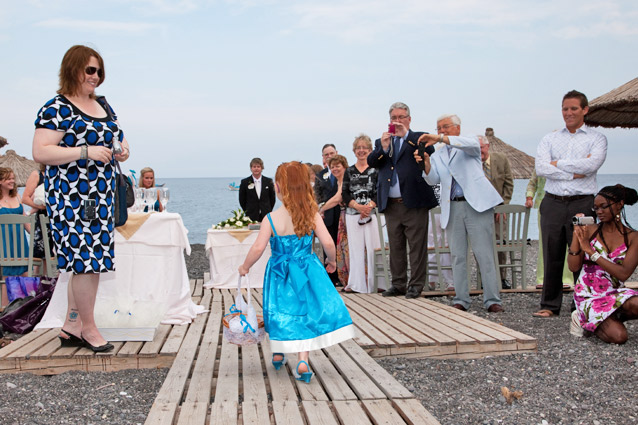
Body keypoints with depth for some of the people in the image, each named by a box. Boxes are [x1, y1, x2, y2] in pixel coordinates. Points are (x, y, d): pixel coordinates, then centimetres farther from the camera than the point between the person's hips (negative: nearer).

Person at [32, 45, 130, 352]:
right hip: (70, 197, -8)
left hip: (101, 196, 8)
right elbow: (40, 153, -15)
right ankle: (88, 327, 8)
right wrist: (86, 152, -21)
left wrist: (120, 152, 5)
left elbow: (112, 142, 29)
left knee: (90, 261, 8)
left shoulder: (103, 106, 17)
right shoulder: (57, 108, -7)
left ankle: (71, 327, 18)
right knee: (84, 259, -6)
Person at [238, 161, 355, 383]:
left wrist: (245, 267, 3)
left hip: (280, 272, 0)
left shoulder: (272, 218, -11)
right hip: (307, 271, 0)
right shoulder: (312, 215, -8)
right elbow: (328, 243, -11)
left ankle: (278, 354, 33)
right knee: (305, 312, 9)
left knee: (282, 313, 17)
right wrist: (331, 261, 9)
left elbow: (258, 248, -14)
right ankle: (302, 360, -2)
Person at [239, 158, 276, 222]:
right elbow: (242, 200, 7)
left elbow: (272, 199, 10)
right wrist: (248, 212, 6)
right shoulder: (244, 182, 1)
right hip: (251, 217, -1)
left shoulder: (268, 181, 5)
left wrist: (268, 211, 5)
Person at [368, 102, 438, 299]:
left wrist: (406, 135, -16)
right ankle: (398, 284, 19)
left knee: (417, 245, -2)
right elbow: (371, 162, 4)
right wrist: (383, 148, -14)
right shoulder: (381, 141, 17)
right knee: (395, 247, 11)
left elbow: (429, 150, -15)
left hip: (414, 203, -4)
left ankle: (416, 284, 6)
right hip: (391, 204, 4)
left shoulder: (418, 138, 6)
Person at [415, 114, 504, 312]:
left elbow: (473, 143, -17)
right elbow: (433, 179, 5)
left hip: (476, 204, -4)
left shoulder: (469, 147, 9)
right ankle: (461, 300, 10)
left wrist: (439, 138, -25)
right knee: (458, 256, 5)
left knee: (484, 254, -5)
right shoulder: (438, 155, 20)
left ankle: (492, 300, -1)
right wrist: (426, 164, -16)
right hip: (452, 208, 4)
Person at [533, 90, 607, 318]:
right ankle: (550, 305, 14)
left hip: (582, 204, -2)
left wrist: (558, 163, -4)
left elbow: (591, 165, -14)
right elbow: (540, 168, -3)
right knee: (552, 257, 5)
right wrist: (574, 172, -9)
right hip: (553, 203, 2)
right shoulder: (550, 139, 13)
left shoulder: (597, 139, 7)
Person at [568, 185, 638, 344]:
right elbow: (574, 267, -8)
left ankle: (614, 318, 0)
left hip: (615, 293, 1)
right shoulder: (589, 231, 0)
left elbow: (623, 274, -14)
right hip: (589, 295, -1)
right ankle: (582, 319, 8)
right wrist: (576, 234, -14)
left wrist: (591, 251, -18)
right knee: (618, 336, -23)